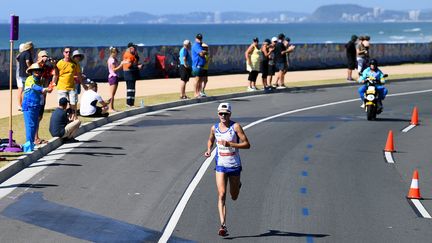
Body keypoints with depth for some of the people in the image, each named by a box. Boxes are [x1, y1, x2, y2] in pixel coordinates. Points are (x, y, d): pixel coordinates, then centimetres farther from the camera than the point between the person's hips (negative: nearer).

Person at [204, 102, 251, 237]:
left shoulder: (235, 127, -11)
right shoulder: (214, 128, 1)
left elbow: (247, 144, -14)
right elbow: (210, 140, 23)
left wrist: (230, 144, -24)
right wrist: (209, 150, 2)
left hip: (234, 165, -1)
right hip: (220, 166, 2)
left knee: (234, 196, 13)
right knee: (221, 194, -13)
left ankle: (237, 185, 51)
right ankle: (223, 225, -16)